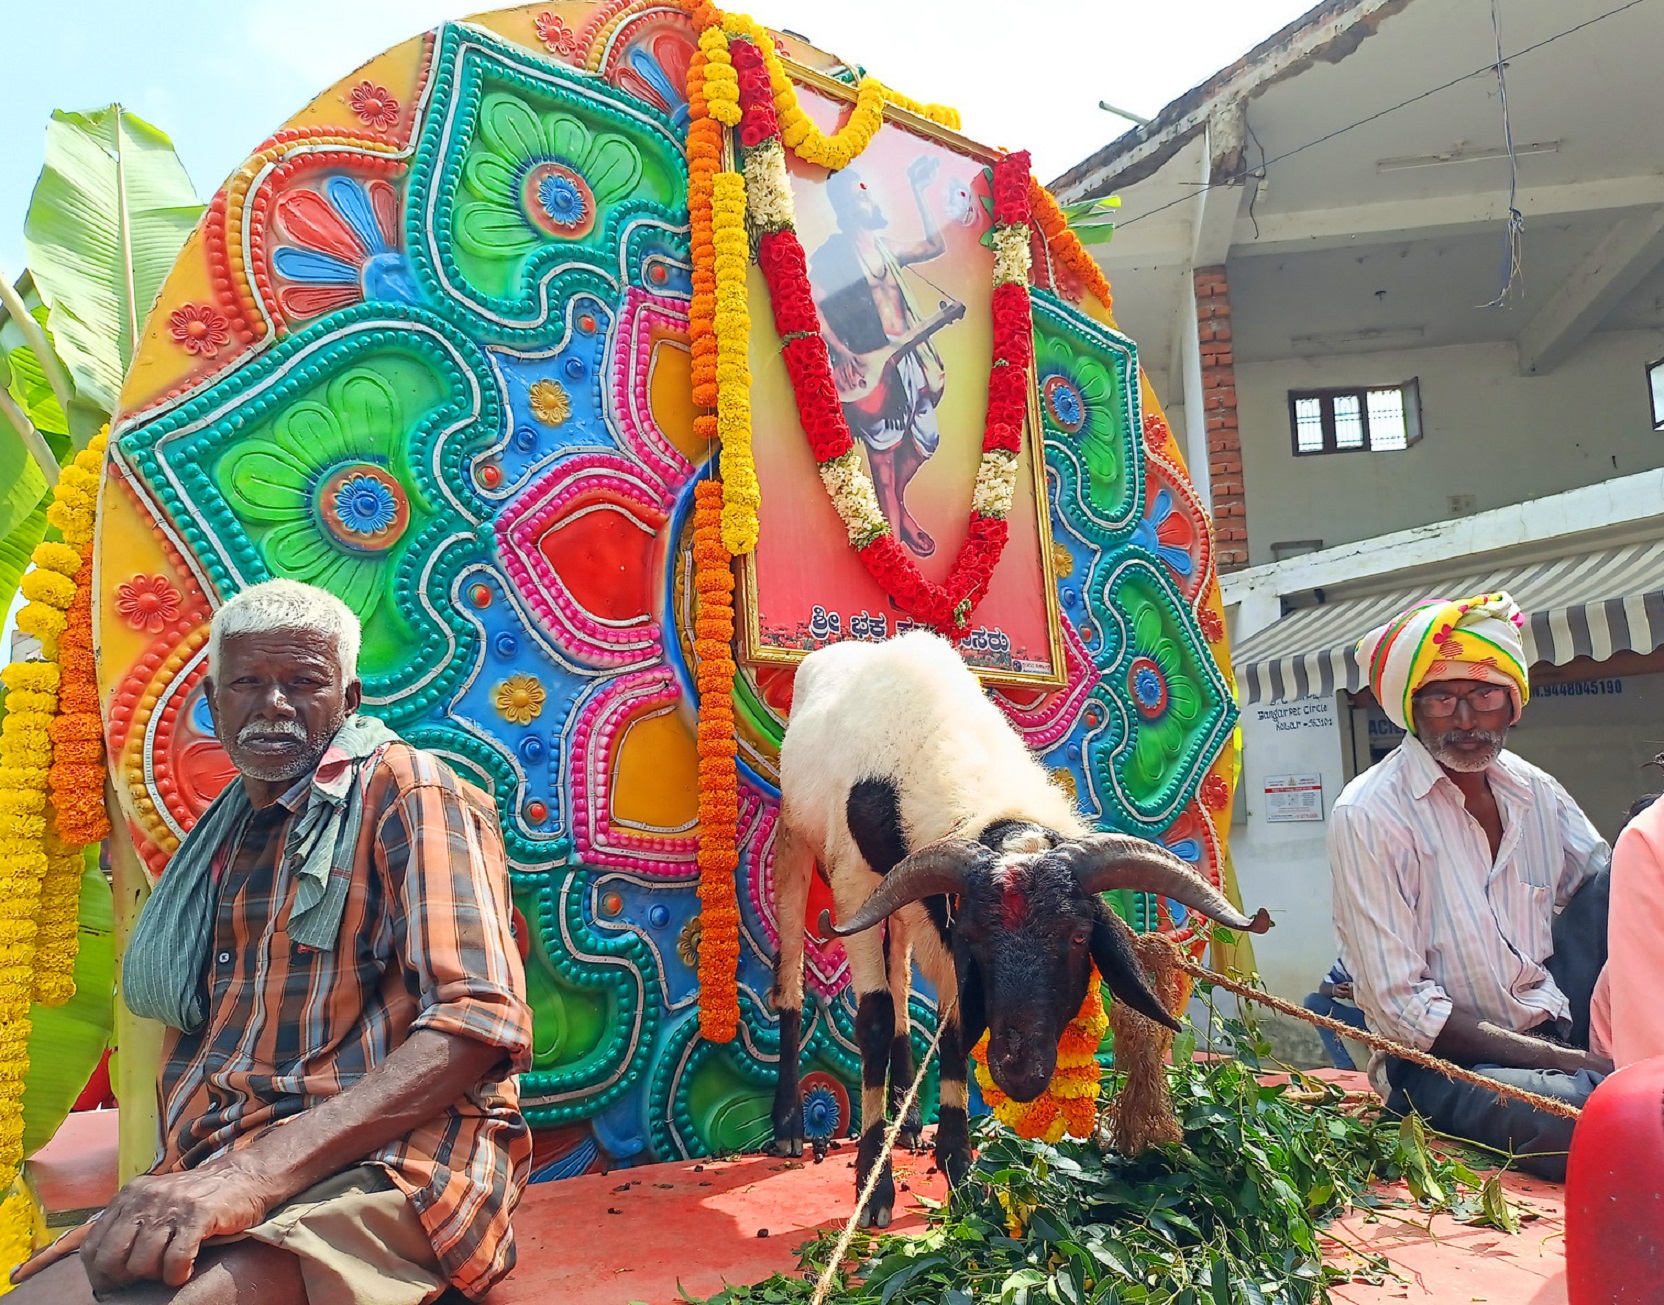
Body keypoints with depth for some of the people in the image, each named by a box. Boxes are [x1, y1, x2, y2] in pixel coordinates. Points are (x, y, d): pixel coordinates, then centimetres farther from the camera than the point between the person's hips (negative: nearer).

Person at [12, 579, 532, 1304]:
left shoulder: (407, 789, -5)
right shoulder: (222, 838, 19)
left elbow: (479, 1019, -16)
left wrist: (255, 1174, -23)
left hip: (378, 1161, -6)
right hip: (213, 1169, 7)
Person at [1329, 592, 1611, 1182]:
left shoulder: (1537, 792, 6)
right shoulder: (1367, 815, -14)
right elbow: (1401, 1008, -16)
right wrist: (1561, 1061, -21)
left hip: (1558, 1030, 7)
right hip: (1442, 1062, -6)